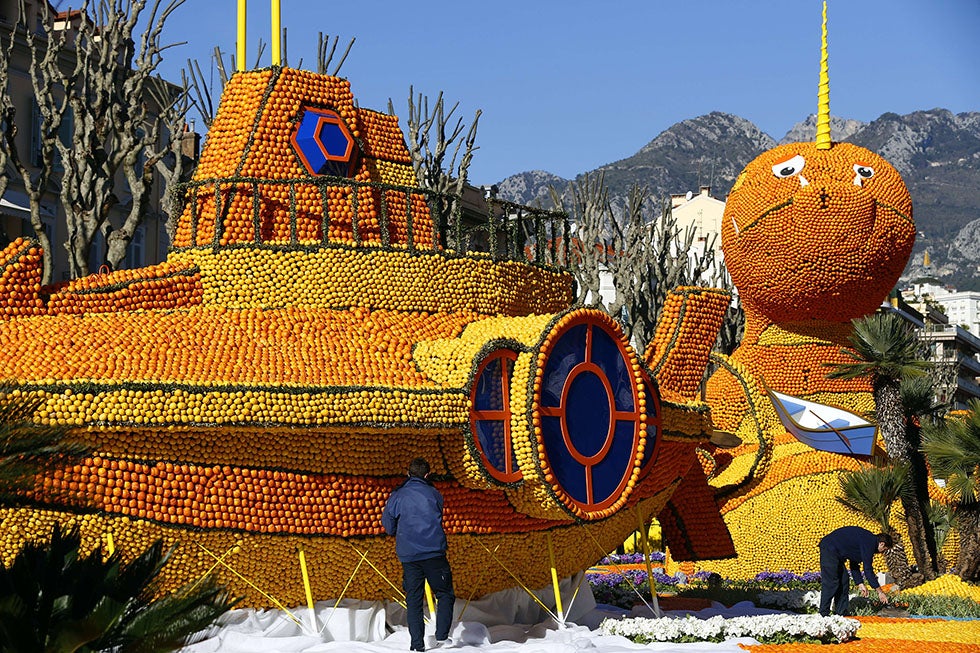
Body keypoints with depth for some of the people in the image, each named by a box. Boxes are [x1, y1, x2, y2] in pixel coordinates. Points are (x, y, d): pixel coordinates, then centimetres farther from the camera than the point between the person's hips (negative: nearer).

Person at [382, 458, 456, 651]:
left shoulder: (396, 496, 1)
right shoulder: (433, 494, 1)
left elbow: (388, 526, 8)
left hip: (408, 555, 1)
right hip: (434, 553, -1)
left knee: (413, 599, 6)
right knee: (445, 594, 10)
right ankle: (441, 637, 1)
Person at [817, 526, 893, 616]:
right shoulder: (869, 543, -15)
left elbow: (854, 564, 22)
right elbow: (868, 569, -16)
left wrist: (860, 584, 17)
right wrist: (879, 591, -11)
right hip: (829, 549, -11)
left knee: (844, 582, 11)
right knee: (830, 582, -11)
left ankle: (841, 612, 12)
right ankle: (824, 614, -9)